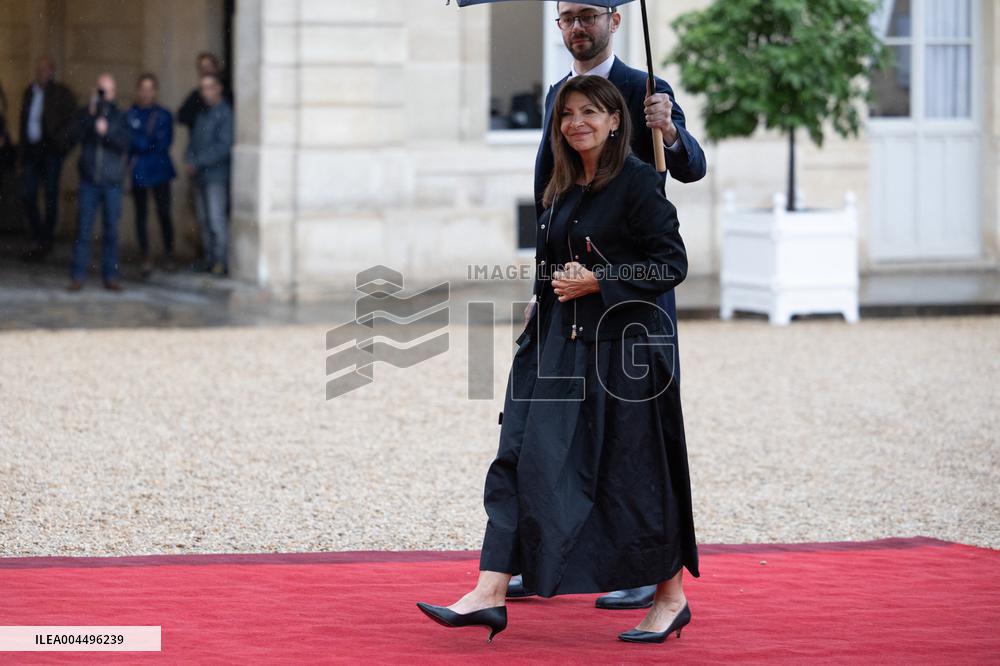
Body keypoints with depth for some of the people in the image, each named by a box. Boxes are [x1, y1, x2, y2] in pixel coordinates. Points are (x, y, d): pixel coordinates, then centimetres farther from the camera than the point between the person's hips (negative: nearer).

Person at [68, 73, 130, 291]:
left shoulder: (119, 116, 6)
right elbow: (76, 136, -8)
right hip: (89, 182, 0)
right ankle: (77, 276, 0)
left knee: (111, 230, 2)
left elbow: (126, 141, -6)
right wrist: (91, 114, -17)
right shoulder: (85, 113, 7)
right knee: (83, 229, -3)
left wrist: (107, 131, -21)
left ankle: (110, 275, 9)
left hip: (112, 183, 0)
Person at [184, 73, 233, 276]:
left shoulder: (225, 114, -7)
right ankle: (209, 260, 11)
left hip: (216, 175, -8)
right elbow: (194, 142, 18)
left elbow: (223, 146, -14)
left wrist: (197, 162, -15)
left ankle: (221, 261, -10)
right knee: (203, 219, 7)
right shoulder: (202, 114, 17)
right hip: (200, 176, 8)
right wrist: (189, 160, -2)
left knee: (216, 218, -12)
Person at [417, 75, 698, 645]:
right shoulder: (563, 190, 13)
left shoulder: (637, 183, -9)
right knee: (524, 462, -2)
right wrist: (560, 278, 6)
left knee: (634, 471, 1)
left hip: (620, 347, -7)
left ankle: (672, 597, 17)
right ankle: (490, 594, -5)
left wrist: (598, 281, -17)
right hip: (558, 346, 7)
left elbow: (672, 264, -12)